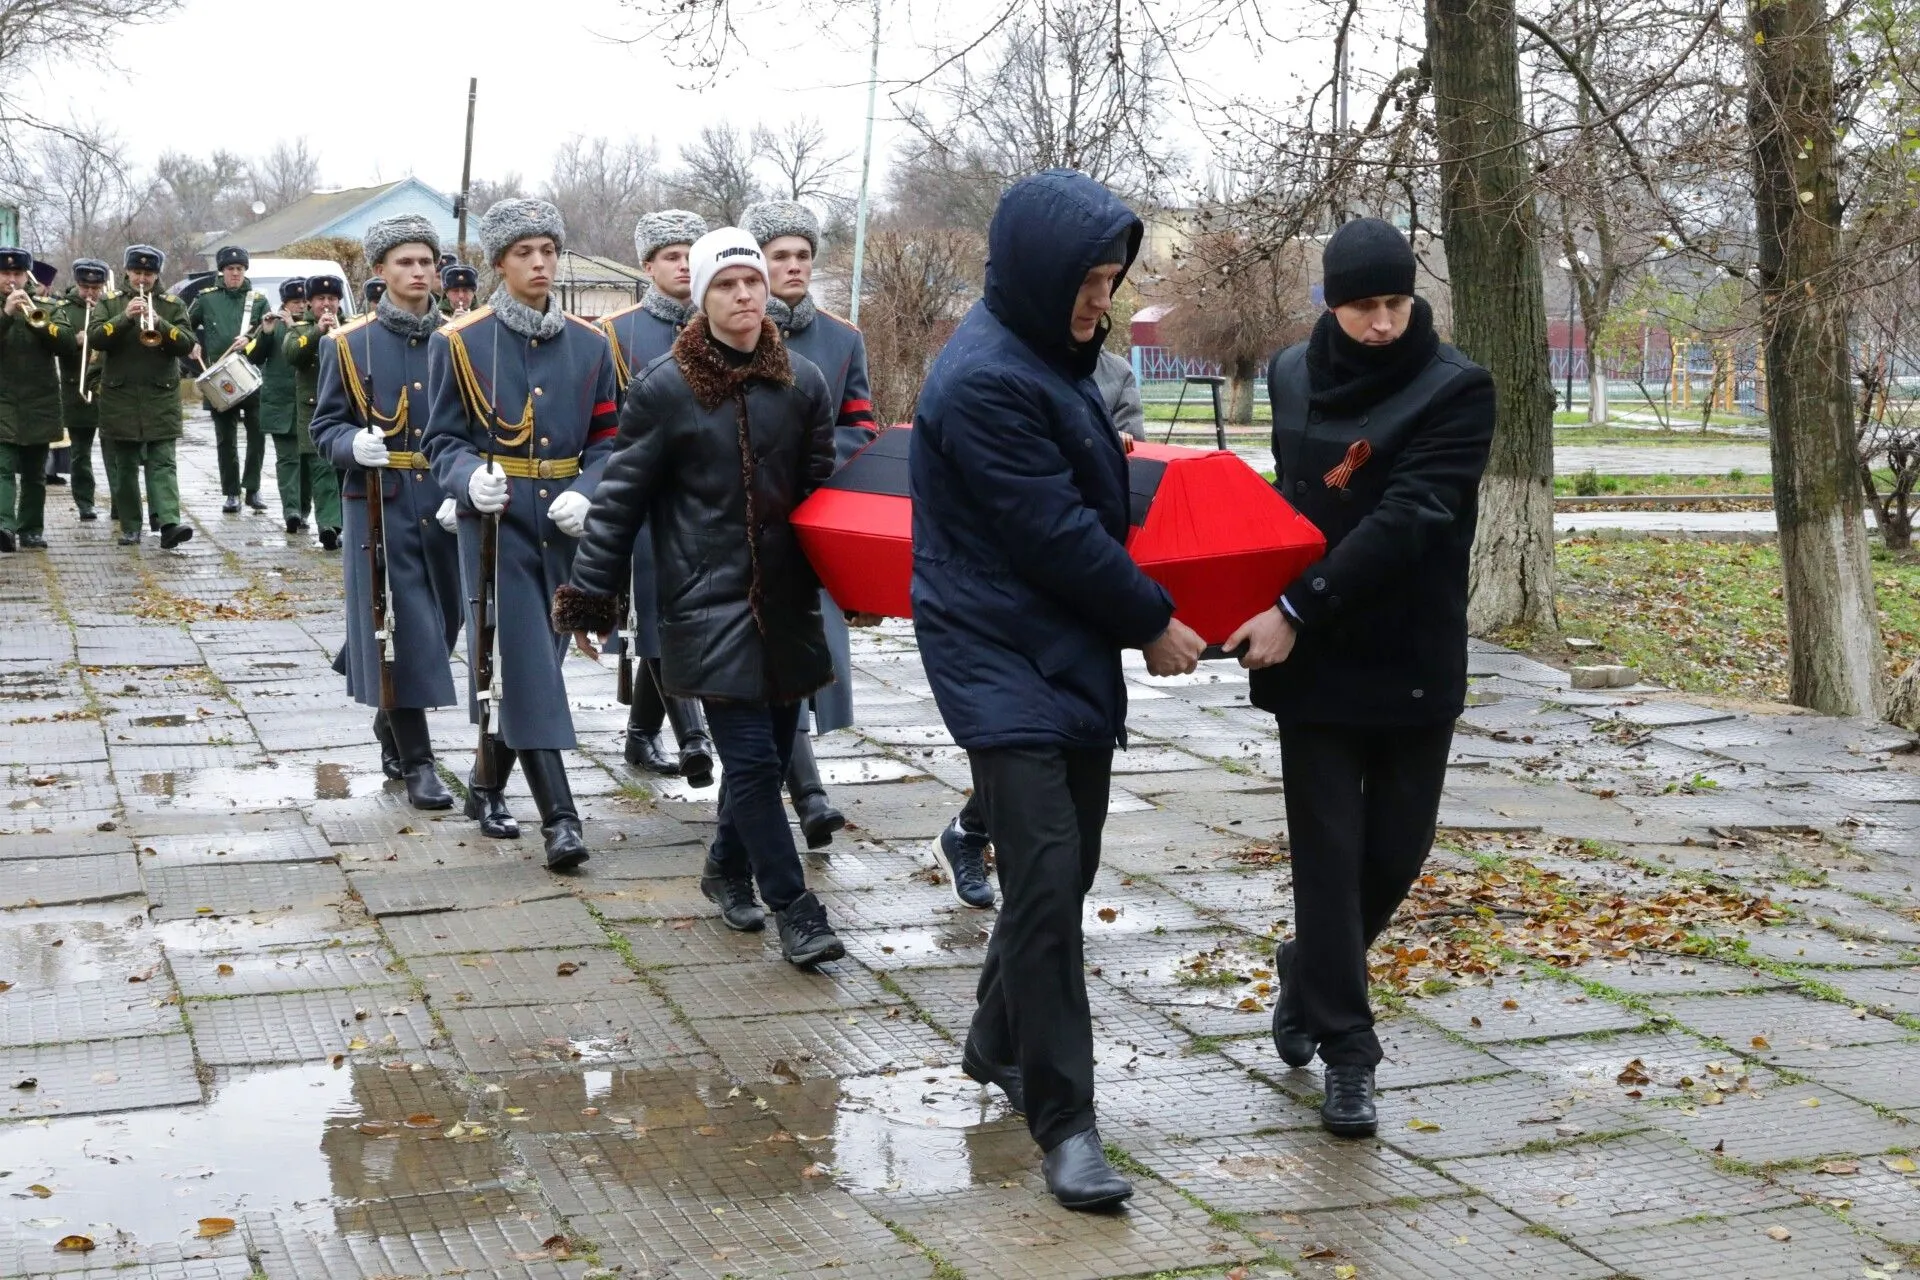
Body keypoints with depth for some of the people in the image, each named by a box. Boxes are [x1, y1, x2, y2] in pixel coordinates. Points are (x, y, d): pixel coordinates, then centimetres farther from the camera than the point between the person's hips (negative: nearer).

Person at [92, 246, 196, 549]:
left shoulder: (173, 306, 7)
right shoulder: (109, 304, 8)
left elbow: (187, 344, -5)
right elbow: (95, 339, -7)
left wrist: (159, 323, -20)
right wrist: (125, 317, -20)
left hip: (161, 398, -1)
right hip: (119, 398, 1)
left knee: (163, 463, -10)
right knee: (124, 466, 6)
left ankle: (169, 523, -21)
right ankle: (129, 527, 12)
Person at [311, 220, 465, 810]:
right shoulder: (347, 343, 0)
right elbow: (325, 428, 3)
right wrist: (354, 445, -20)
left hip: (446, 507, 3)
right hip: (381, 509, -3)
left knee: (439, 626, 10)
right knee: (402, 630, -6)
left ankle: (391, 735, 32)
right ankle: (416, 762, 2)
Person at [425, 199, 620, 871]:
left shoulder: (589, 344, 6)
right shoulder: (459, 342, -1)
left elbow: (608, 440, 8)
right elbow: (444, 439, 1)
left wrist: (586, 495, -11)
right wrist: (470, 478, -20)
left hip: (563, 526, 4)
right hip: (496, 524, -4)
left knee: (535, 664, 11)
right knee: (523, 666, -10)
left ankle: (488, 787, 30)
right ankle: (559, 817, -11)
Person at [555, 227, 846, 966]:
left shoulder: (801, 382, 5)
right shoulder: (663, 389, -5)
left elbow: (823, 489, 12)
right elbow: (621, 498, -2)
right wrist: (590, 593, -3)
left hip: (785, 599, 4)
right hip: (708, 602, -4)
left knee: (770, 748, 11)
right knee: (751, 756, -8)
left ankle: (728, 868, 34)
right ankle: (793, 908, 0)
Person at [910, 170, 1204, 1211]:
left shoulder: (1052, 360, 13)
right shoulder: (985, 380, -19)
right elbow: (1053, 534, -18)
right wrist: (1153, 625, -8)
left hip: (1071, 655, 10)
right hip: (1003, 663, -10)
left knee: (1067, 868, 15)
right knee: (1045, 878, -12)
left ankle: (1000, 1044, 33)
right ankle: (1063, 1119, -7)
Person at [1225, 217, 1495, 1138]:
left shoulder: (1456, 390, -9)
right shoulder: (1293, 375, 4)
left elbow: (1406, 522, -19)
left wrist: (1299, 611, -22)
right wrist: (1272, 611, 9)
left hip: (1416, 662, -2)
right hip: (1313, 658, 2)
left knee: (1396, 850, 7)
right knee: (1327, 849, 0)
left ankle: (1310, 971, 35)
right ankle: (1345, 1052, 9)